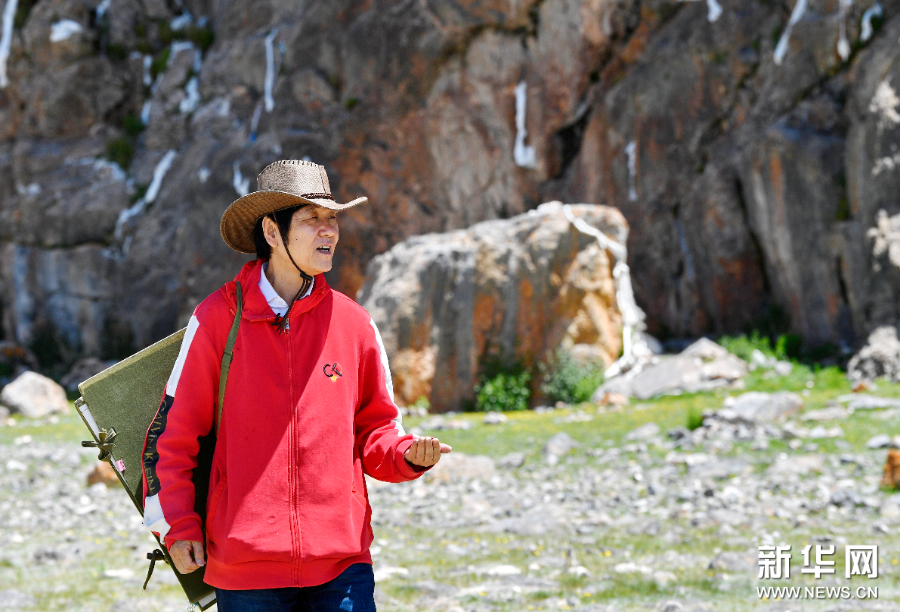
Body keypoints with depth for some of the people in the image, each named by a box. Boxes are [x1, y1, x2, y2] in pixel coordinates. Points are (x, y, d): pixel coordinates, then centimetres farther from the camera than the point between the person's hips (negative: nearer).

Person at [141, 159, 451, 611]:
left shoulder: (353, 322, 5)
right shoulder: (218, 318, -1)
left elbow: (374, 430, 13)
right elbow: (173, 430, 4)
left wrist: (408, 455, -8)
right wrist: (177, 527, -2)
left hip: (341, 561, 2)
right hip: (245, 566, -1)